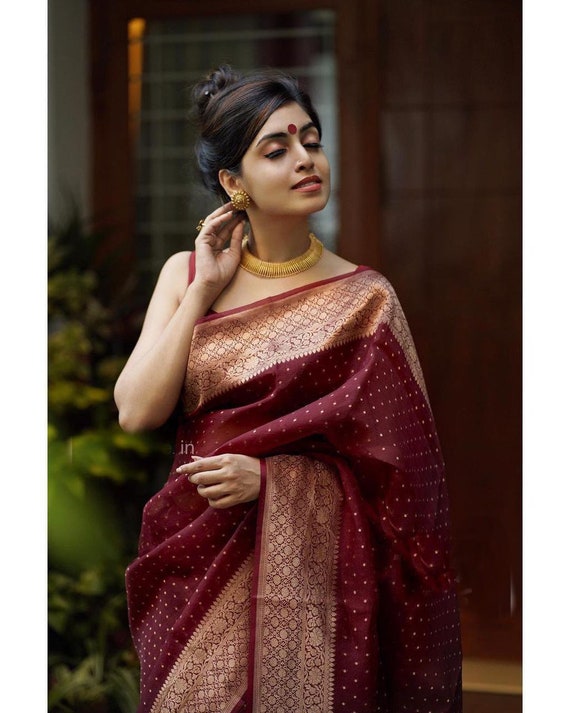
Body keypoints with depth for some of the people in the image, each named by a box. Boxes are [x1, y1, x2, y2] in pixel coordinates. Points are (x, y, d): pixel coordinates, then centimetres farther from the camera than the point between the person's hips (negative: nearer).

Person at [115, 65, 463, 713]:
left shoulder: (362, 298, -4)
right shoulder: (187, 273, 4)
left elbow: (392, 460, -3)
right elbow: (137, 411, -7)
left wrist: (270, 474, -15)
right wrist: (204, 289, -8)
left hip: (311, 567, -2)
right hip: (199, 565, 2)